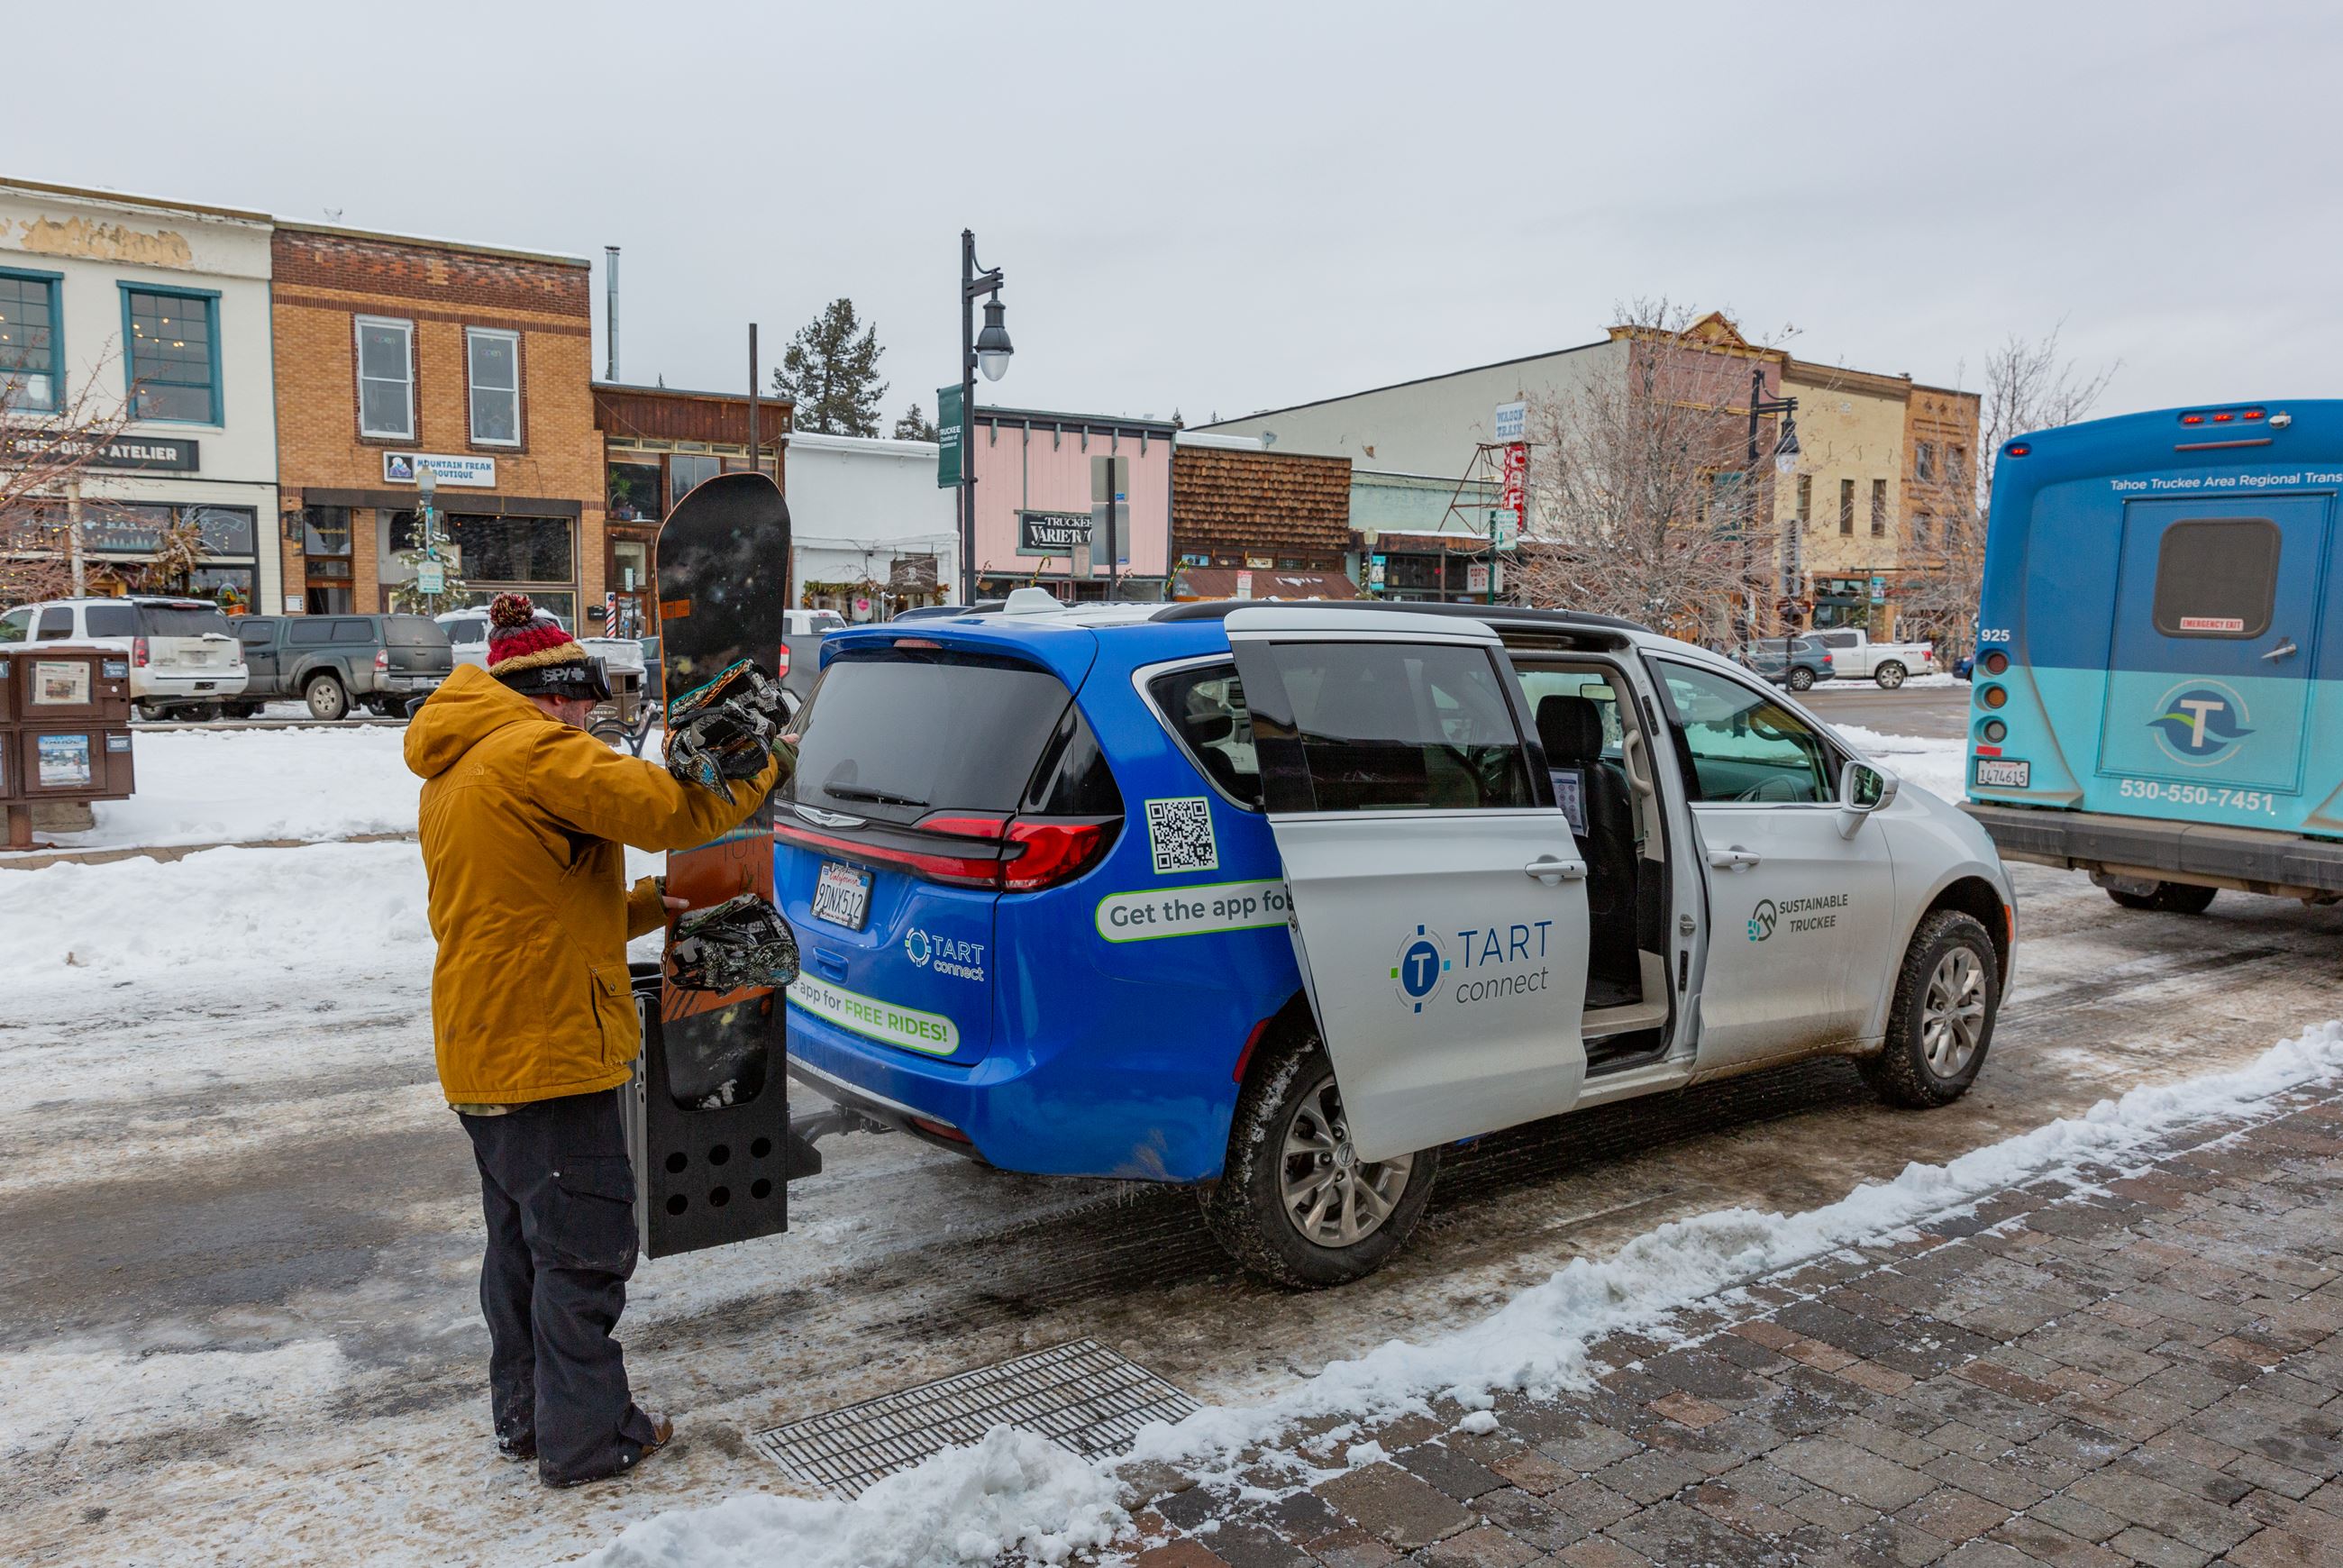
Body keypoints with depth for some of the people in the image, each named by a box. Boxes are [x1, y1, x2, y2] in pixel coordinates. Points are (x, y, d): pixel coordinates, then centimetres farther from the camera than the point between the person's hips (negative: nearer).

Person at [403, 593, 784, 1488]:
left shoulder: (453, 771, 17)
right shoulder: (535, 752, -16)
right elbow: (667, 810, -23)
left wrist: (648, 906, 12)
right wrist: (765, 765, -8)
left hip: (482, 1047, 10)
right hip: (549, 1049, -10)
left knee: (522, 1239, 20)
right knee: (583, 1248, 1)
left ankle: (524, 1416, 32)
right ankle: (587, 1440, 12)